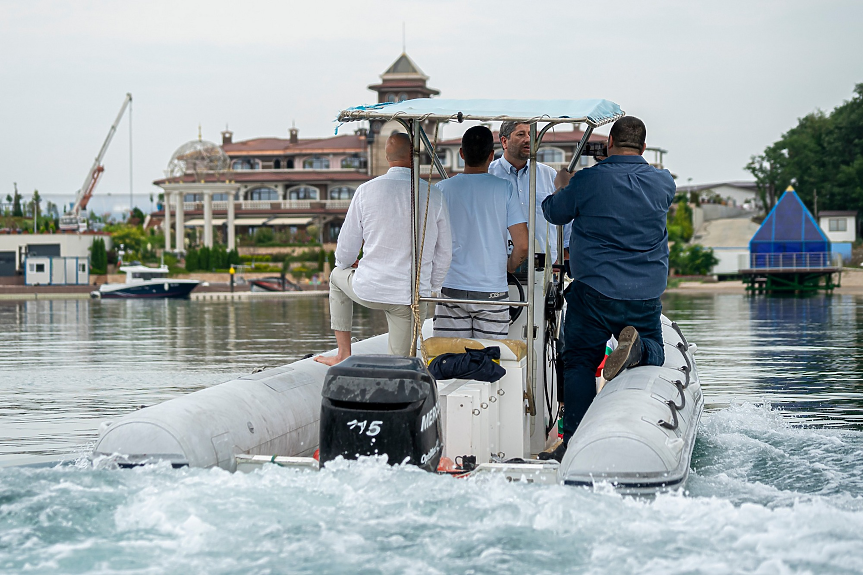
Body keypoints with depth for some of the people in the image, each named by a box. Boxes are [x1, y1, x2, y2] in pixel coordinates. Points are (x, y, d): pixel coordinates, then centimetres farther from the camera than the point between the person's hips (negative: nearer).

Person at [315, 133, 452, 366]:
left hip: (369, 291, 0)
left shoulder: (366, 191, -6)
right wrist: (432, 289, 19)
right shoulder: (433, 195, -5)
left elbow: (346, 248, 2)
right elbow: (444, 253, 3)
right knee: (399, 366, 15)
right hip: (412, 297, 0)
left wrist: (345, 264, 26)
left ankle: (343, 354, 31)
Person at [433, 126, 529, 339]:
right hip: (492, 289, -1)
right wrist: (510, 265, 15)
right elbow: (522, 246, -5)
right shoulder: (504, 189, -3)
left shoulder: (443, 189, 0)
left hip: (452, 288, 1)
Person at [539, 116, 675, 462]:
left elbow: (554, 213, 6)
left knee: (580, 362, 8)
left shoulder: (587, 181, -10)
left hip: (594, 290, -3)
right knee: (655, 354, 22)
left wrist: (562, 186, 28)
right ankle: (637, 346, -14)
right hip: (647, 295, 3)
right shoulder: (664, 183, 1)